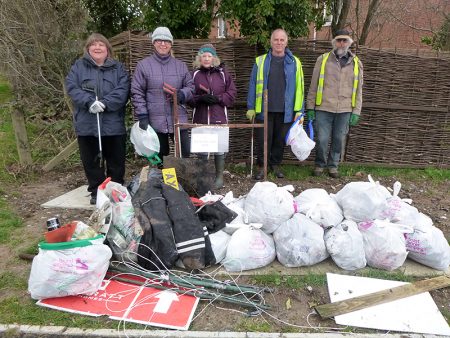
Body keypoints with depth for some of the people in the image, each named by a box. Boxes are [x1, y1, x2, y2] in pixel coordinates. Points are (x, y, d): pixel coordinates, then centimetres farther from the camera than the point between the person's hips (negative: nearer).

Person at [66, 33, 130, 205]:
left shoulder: (118, 68, 8)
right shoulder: (78, 66, 10)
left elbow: (123, 90, -7)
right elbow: (71, 87, -3)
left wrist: (105, 103, -20)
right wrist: (89, 102, -20)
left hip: (113, 124, 0)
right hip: (86, 124, 1)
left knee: (116, 161, 7)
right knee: (91, 161, 9)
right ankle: (96, 191, 23)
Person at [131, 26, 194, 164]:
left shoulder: (181, 65, 13)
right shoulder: (143, 65, 4)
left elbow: (190, 86, 13)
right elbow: (137, 93, 1)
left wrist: (181, 95, -10)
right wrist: (142, 116, -8)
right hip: (155, 121, -2)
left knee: (186, 155, 2)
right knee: (160, 159, 7)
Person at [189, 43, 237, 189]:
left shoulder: (222, 73, 6)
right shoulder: (195, 74, 6)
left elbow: (231, 93, 4)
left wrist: (218, 98, -11)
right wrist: (200, 98, -14)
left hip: (219, 117, 0)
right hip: (200, 118, 1)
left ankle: (220, 176, 20)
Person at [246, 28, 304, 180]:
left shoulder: (294, 62, 6)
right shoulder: (260, 61, 6)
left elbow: (299, 87, 5)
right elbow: (253, 85, 5)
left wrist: (299, 110, -1)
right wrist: (251, 108, 1)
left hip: (285, 111, 1)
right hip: (264, 110, -1)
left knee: (280, 140, 10)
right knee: (263, 140, 3)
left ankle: (276, 165, 27)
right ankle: (261, 166, 17)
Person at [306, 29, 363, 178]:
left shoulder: (356, 63, 10)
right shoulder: (323, 59, 4)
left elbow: (358, 90, 10)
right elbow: (313, 85, 4)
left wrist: (356, 112, 3)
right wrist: (310, 107, 0)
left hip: (345, 110, 2)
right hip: (323, 108, -2)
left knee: (339, 140, 8)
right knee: (322, 139, 0)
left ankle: (333, 166, 24)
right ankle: (319, 165, 20)